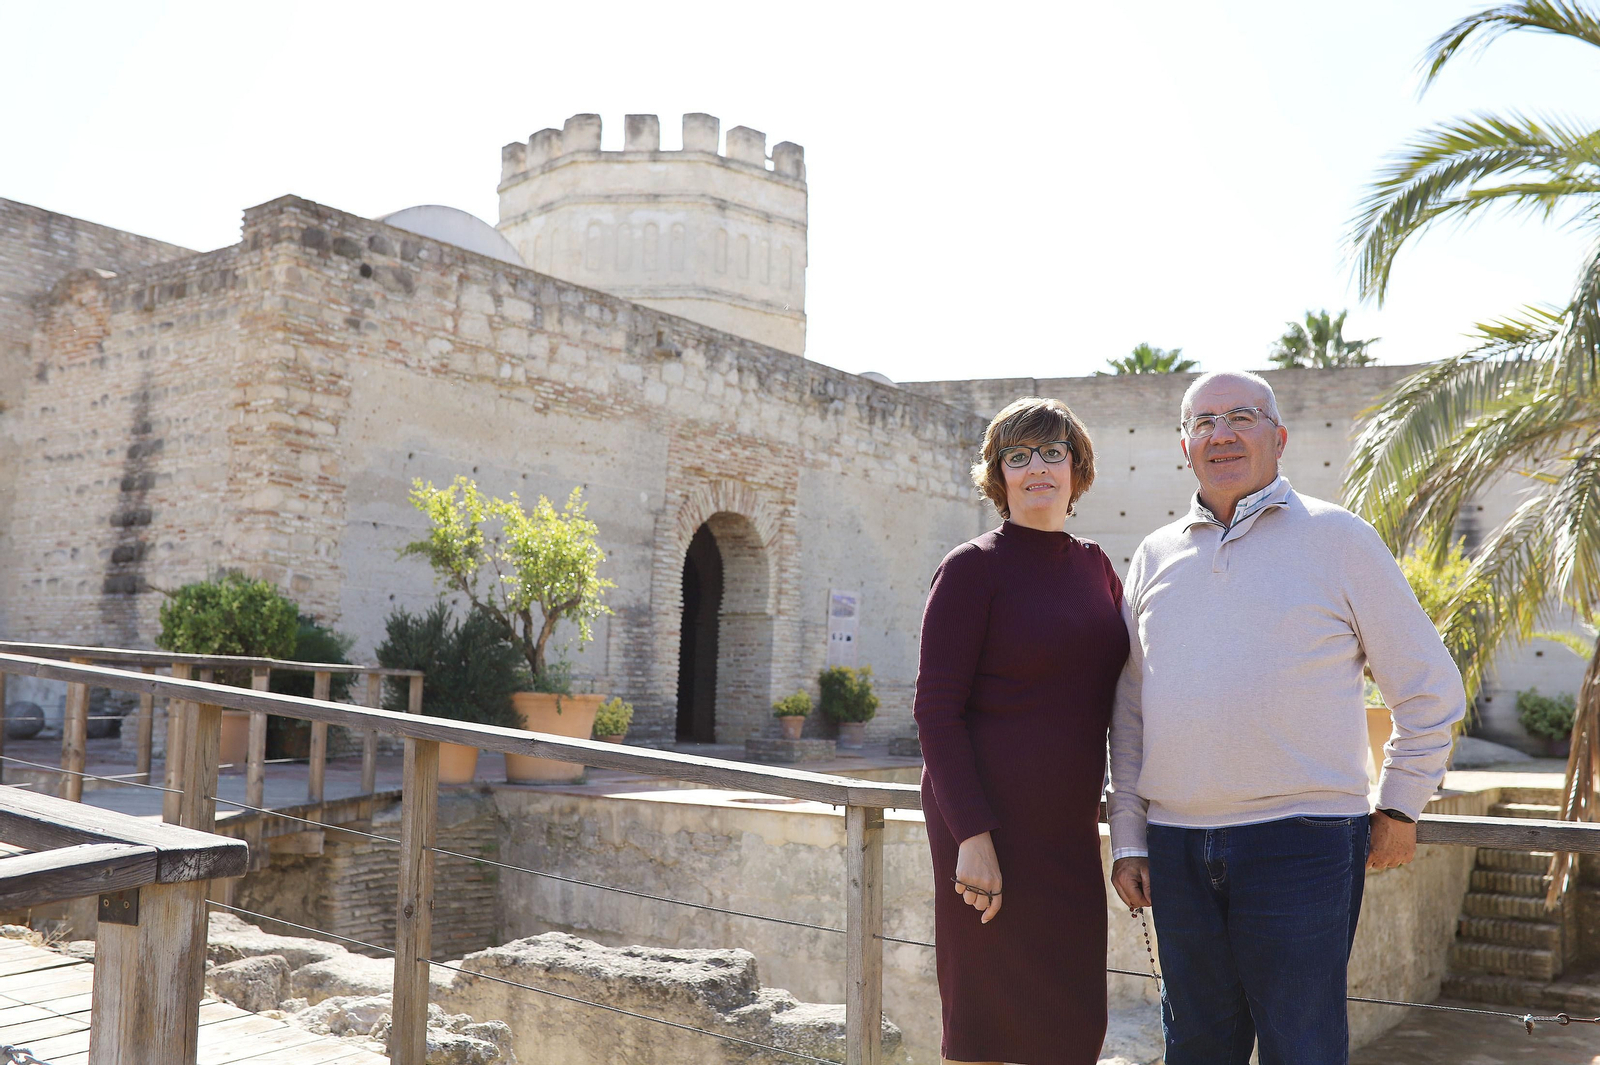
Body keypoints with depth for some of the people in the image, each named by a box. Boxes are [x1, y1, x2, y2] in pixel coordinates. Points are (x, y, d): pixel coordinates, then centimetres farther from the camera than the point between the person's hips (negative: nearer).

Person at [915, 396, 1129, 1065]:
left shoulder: (1095, 566, 11)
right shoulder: (973, 567, -7)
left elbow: (1117, 690, 19)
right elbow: (936, 710, -12)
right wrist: (972, 834, -19)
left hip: (1070, 825, 6)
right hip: (991, 821, -6)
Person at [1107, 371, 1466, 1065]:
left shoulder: (1338, 538, 2)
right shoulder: (1155, 556, 12)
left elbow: (1431, 688, 8)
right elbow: (1129, 711, 14)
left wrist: (1399, 808, 7)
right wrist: (1128, 839, 10)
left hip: (1301, 843, -3)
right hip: (1177, 846, 4)